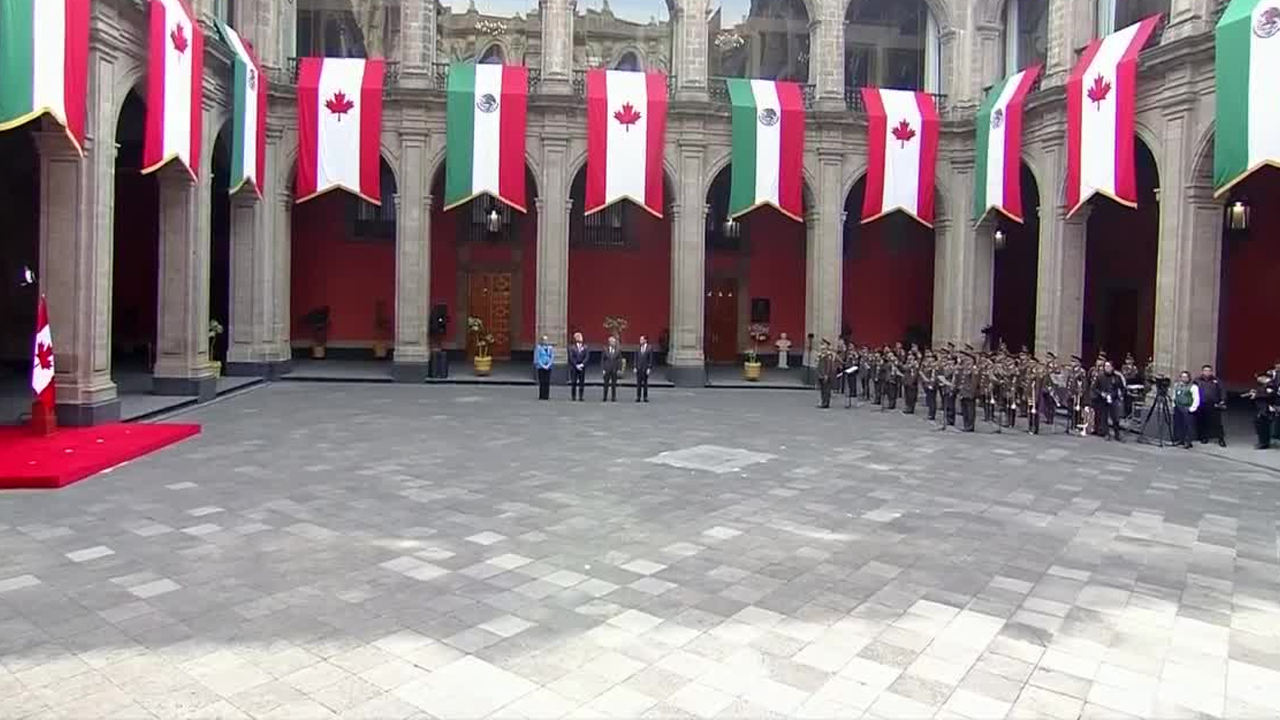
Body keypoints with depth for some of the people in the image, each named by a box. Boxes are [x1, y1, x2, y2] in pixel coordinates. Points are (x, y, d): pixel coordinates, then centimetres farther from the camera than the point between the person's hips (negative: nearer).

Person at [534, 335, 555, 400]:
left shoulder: (551, 348, 8)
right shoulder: (538, 348, -1)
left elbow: (552, 357, 6)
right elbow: (537, 358, -4)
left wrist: (548, 365, -5)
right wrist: (543, 365, -10)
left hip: (548, 367, 3)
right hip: (540, 367, -3)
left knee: (547, 382, 0)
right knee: (541, 382, -5)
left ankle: (546, 396, 3)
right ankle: (541, 396, -2)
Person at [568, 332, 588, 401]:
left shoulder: (585, 347, 6)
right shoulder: (572, 347, 3)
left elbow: (587, 357, 0)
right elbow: (571, 357, -3)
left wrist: (582, 364, -11)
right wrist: (576, 365, -11)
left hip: (582, 367, 1)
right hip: (574, 367, -1)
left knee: (582, 382, -1)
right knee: (573, 382, -1)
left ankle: (581, 397, 2)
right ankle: (573, 397, 6)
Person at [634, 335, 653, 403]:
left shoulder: (650, 349, -1)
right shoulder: (638, 349, 10)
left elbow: (651, 359, -4)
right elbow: (636, 359, 11)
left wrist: (649, 368, -10)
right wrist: (635, 367, 3)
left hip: (645, 368, -3)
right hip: (639, 368, 3)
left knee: (645, 383, 1)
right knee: (638, 383, 1)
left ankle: (645, 397, 6)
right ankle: (638, 397, 3)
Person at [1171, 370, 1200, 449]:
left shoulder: (1193, 387, -7)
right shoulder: (1176, 385, 13)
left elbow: (1196, 399, -9)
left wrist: (1192, 409, -13)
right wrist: (1174, 405, 17)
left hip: (1188, 409, -6)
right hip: (1177, 408, 6)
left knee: (1188, 425, -6)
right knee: (1177, 424, 9)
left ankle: (1187, 442, -3)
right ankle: (1179, 440, 19)